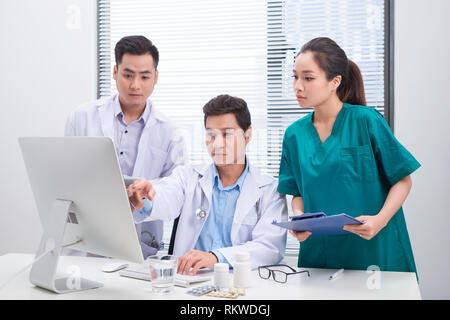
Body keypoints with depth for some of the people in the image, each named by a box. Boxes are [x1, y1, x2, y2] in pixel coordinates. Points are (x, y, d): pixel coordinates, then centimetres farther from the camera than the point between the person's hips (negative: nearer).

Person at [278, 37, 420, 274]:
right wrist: (299, 218, -9)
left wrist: (380, 219, -19)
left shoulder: (366, 120, -8)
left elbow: (403, 180, -4)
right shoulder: (295, 134, 4)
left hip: (374, 248, -3)